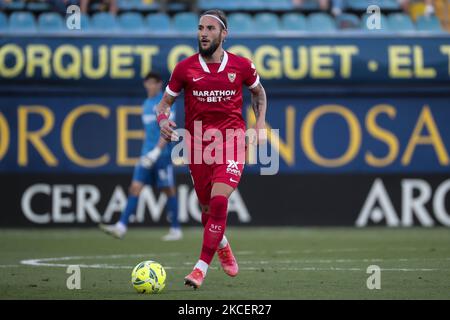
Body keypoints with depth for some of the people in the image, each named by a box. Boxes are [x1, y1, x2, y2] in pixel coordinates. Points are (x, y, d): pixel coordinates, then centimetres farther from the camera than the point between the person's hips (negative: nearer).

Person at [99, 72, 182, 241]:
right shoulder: (147, 103, 17)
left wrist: (156, 151, -22)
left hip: (162, 153, -7)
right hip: (147, 154, 7)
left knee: (168, 189, 0)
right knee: (135, 187, -4)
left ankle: (176, 230, 11)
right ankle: (121, 226, -11)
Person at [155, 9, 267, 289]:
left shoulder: (241, 66, -1)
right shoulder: (184, 68, -1)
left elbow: (259, 92, 19)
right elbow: (166, 101, 9)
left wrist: (260, 124, 7)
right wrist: (163, 120, -13)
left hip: (231, 141, -2)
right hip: (197, 144, 2)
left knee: (219, 201, -20)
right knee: (207, 208, 10)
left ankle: (202, 267, -16)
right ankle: (223, 248, 43)